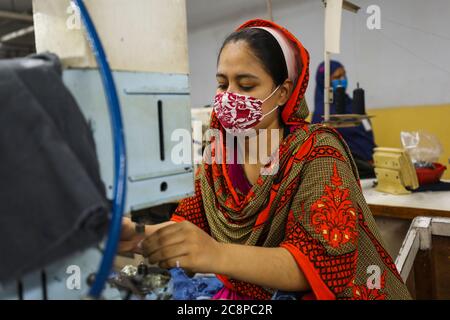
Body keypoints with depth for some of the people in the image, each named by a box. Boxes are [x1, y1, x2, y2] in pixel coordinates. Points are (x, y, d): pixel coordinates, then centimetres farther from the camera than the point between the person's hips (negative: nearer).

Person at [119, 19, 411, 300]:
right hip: (239, 293, 4)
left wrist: (216, 255, -39)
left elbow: (321, 262, -25)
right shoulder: (219, 153, -2)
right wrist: (139, 235, -24)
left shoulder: (317, 153, -17)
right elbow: (190, 222, -4)